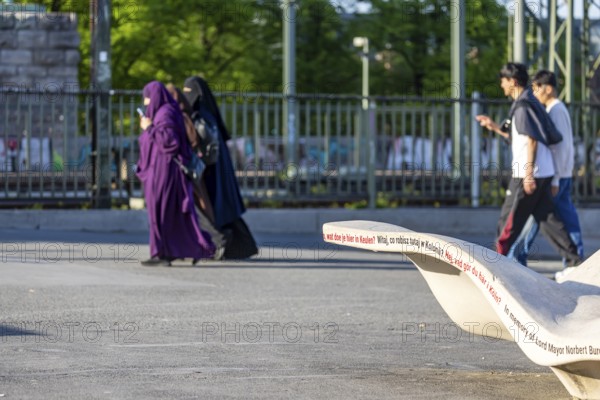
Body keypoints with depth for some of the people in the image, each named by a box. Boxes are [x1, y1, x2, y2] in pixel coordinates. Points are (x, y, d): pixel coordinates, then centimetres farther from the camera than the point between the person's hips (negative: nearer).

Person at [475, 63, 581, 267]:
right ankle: (573, 259, 3)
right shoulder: (528, 103, 18)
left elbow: (532, 140, -19)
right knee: (546, 217, 8)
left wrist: (528, 173, -22)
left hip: (530, 174, -9)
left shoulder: (523, 105, -12)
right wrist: (495, 127, 26)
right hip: (543, 173, 9)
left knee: (509, 218, 0)